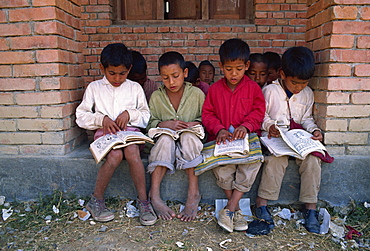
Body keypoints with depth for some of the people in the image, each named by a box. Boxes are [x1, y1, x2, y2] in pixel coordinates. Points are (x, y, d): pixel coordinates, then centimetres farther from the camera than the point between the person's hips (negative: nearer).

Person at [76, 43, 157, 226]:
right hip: (105, 132, 0)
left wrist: (129, 114, -6)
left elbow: (146, 116, 13)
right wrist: (102, 119, -9)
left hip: (130, 130, 1)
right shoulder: (94, 88, 13)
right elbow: (81, 116, 8)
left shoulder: (135, 88, 15)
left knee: (132, 151, -33)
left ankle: (143, 201, -22)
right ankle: (96, 201, -12)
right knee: (115, 155, -32)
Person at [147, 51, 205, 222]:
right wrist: (164, 124, -16)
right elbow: (149, 123, 3)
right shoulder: (156, 97, 4)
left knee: (188, 136, -34)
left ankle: (193, 193, -29)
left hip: (190, 139, -1)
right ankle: (154, 194, -30)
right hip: (165, 140, 1)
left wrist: (195, 123, -17)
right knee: (165, 138, -33)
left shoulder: (196, 94, 0)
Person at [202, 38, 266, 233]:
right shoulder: (214, 89, 10)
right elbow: (207, 114, 7)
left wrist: (246, 126, -17)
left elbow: (258, 112, 4)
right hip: (221, 138, 0)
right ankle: (236, 210, -9)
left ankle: (229, 209, -20)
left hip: (246, 137, 0)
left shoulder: (253, 88, 9)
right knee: (221, 165, -27)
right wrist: (219, 129, -12)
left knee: (253, 159, -29)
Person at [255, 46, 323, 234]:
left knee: (312, 159, -22)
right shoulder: (270, 91, -2)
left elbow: (306, 118, 17)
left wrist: (314, 130, -1)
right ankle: (261, 203, -21)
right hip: (274, 137, -4)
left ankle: (311, 207, -12)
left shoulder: (307, 94, 11)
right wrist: (269, 126, -17)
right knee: (276, 159, -32)